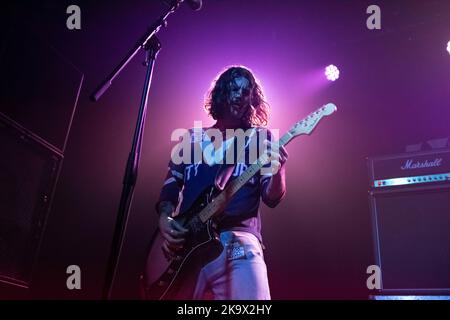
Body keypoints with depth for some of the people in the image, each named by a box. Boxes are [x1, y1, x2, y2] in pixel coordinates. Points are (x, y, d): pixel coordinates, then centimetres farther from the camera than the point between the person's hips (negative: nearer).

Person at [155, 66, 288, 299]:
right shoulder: (192, 138, 18)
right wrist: (165, 216, -2)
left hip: (236, 238, -2)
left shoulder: (260, 138, 11)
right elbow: (171, 185, 19)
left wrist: (277, 172, -19)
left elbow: (272, 198, 3)